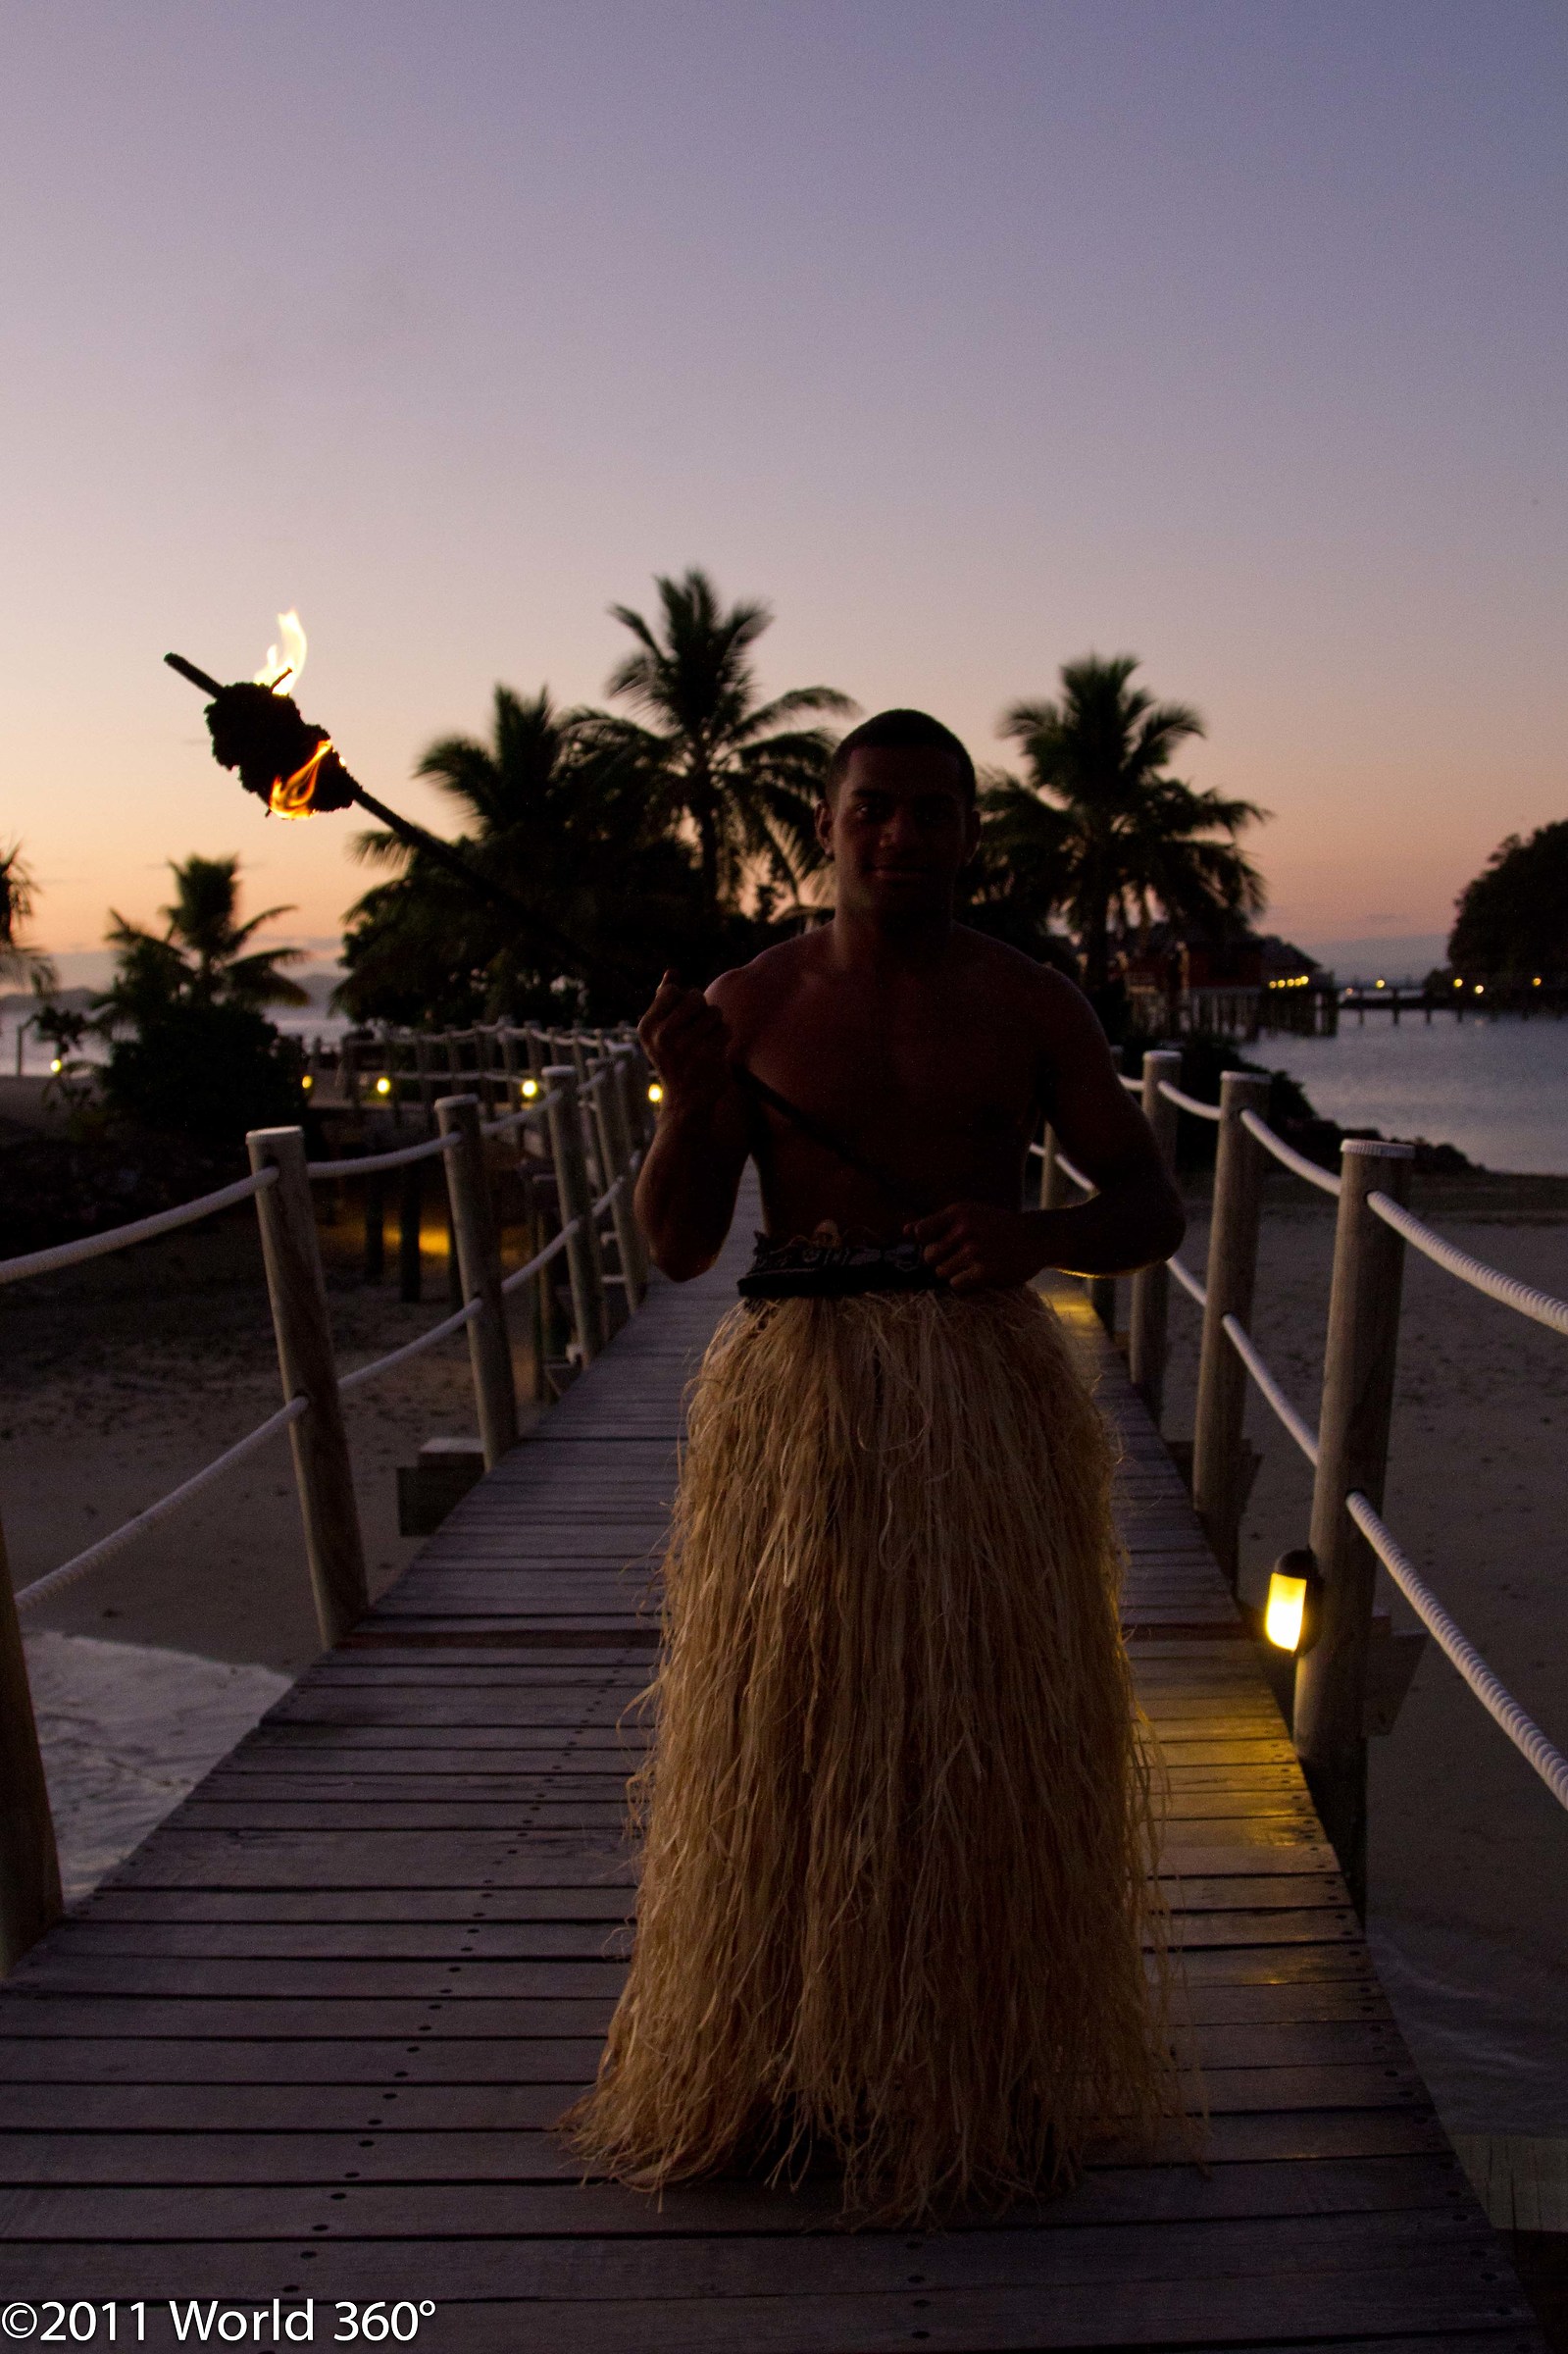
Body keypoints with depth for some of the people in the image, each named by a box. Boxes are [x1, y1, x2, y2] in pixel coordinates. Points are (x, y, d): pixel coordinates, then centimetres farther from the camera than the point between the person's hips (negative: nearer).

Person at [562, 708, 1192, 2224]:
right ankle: (782, 2070, 29)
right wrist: (686, 1104, -17)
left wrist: (1042, 1233, -18)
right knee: (786, 1743, 7)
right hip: (795, 1402, 0)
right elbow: (676, 1245, 1)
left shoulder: (1028, 1004, 4)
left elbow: (1153, 1210, 3)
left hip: (985, 1394, 0)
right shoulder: (749, 1002, 3)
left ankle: (991, 2073, 30)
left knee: (986, 1741, 8)